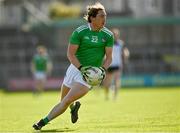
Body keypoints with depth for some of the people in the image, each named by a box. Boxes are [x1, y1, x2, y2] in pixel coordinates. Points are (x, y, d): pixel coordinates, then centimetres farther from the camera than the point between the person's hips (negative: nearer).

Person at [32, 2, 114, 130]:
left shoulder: (108, 35, -4)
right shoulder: (79, 32, -8)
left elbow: (109, 57, 1)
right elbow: (70, 54, -10)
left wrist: (103, 69, -19)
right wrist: (81, 68, -25)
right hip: (75, 68, 2)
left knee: (66, 101, -13)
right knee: (63, 100, 15)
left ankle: (44, 122, -4)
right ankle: (74, 106, 50)